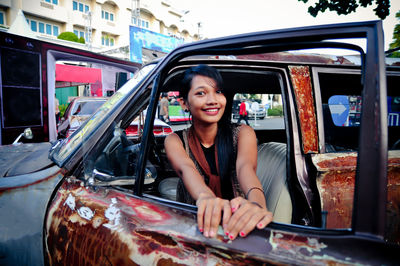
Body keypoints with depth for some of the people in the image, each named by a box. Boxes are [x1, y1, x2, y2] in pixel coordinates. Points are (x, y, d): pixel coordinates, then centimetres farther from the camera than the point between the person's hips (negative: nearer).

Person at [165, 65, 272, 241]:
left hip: (237, 227, 0)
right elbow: (185, 169, -21)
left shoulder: (242, 133, -1)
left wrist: (256, 203, -43)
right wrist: (206, 198, -43)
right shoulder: (175, 141, 0)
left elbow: (246, 167, -21)